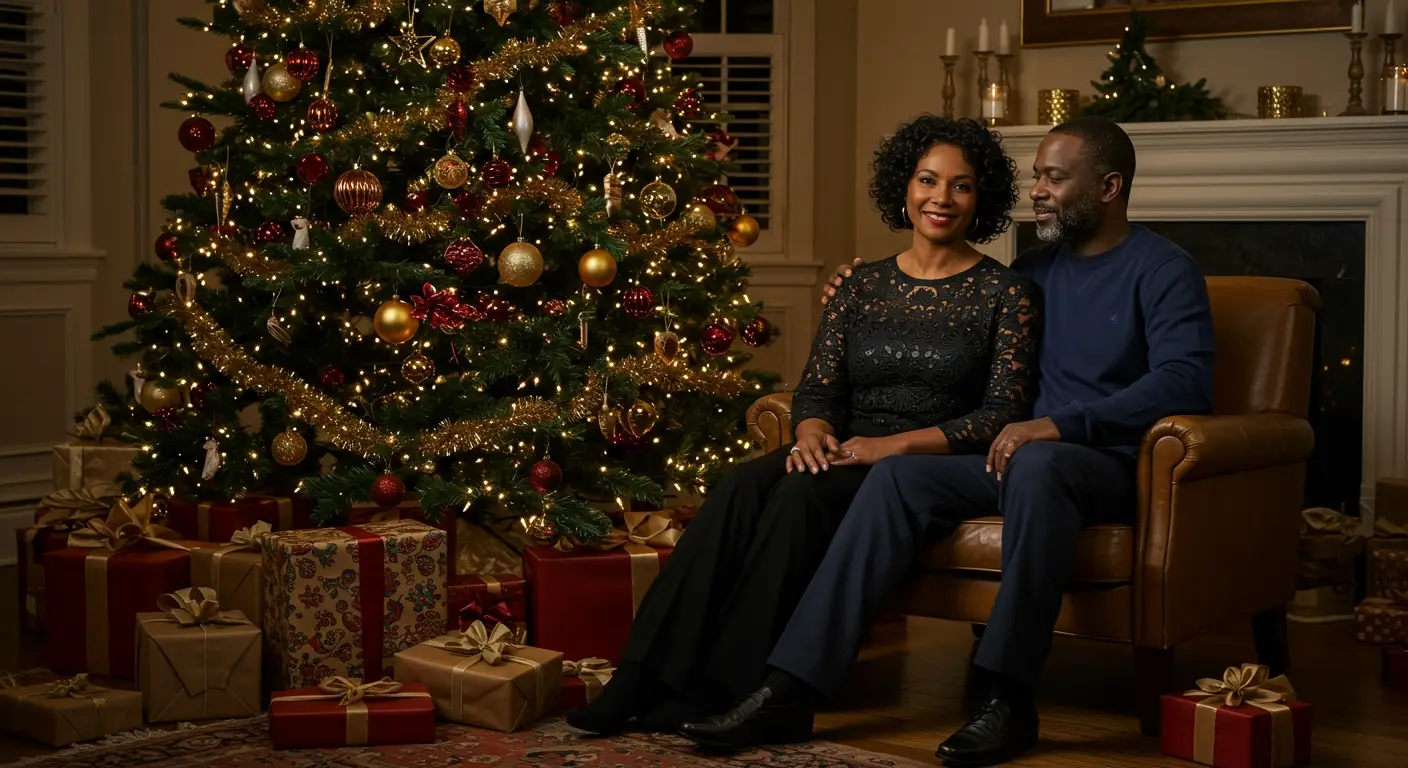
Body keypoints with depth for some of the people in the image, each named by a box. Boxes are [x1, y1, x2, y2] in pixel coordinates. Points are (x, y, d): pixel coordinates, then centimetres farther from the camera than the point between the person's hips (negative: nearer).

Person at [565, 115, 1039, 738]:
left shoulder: (1005, 294, 2)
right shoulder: (865, 285, 14)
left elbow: (1003, 412, -6)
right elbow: (817, 386, 10)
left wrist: (898, 444, -17)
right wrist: (814, 431, -14)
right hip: (848, 454, 4)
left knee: (803, 493, -34)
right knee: (742, 487, -28)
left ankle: (718, 688, -30)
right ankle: (646, 679, -32)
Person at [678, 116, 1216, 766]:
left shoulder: (1164, 271, -2)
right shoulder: (1036, 268, 18)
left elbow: (1184, 382, -18)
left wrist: (1061, 424, -28)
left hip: (1110, 465, -6)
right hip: (1018, 456, 6)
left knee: (1036, 464, -40)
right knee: (898, 475, -21)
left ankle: (1009, 699, -37)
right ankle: (791, 688, -30)